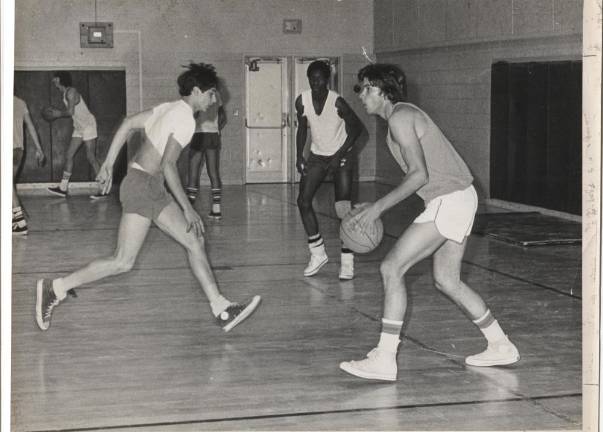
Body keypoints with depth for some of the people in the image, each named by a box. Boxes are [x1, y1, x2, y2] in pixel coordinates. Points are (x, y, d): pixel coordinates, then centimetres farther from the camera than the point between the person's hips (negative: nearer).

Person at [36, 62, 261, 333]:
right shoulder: (185, 119, -13)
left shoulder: (169, 108, 13)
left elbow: (127, 124, 16)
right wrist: (187, 209, -17)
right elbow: (168, 165, -20)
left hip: (152, 188, 10)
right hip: (143, 186, -10)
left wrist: (109, 164, 20)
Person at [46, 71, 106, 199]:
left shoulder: (71, 92, -15)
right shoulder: (65, 93, 14)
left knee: (91, 157, -10)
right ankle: (63, 187, 9)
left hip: (88, 125, -10)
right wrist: (56, 111, 7)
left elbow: (70, 111, -22)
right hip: (79, 128, 10)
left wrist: (59, 114, -6)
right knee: (69, 155, 6)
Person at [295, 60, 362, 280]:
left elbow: (357, 127, -14)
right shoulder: (302, 101, -11)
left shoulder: (337, 102, -24)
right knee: (303, 201, -4)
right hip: (317, 155, 5)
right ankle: (318, 254, 11)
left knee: (343, 208, -14)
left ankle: (347, 261, -6)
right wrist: (299, 157, -3)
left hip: (341, 156, -5)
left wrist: (339, 155, -19)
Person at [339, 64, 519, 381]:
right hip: (459, 198, 10)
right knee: (447, 281, 18)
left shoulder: (400, 117, -13)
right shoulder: (405, 114, 18)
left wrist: (378, 207, -18)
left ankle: (384, 360, -11)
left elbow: (419, 175, -21)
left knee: (391, 268, -11)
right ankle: (500, 347, 28)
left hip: (449, 200, -10)